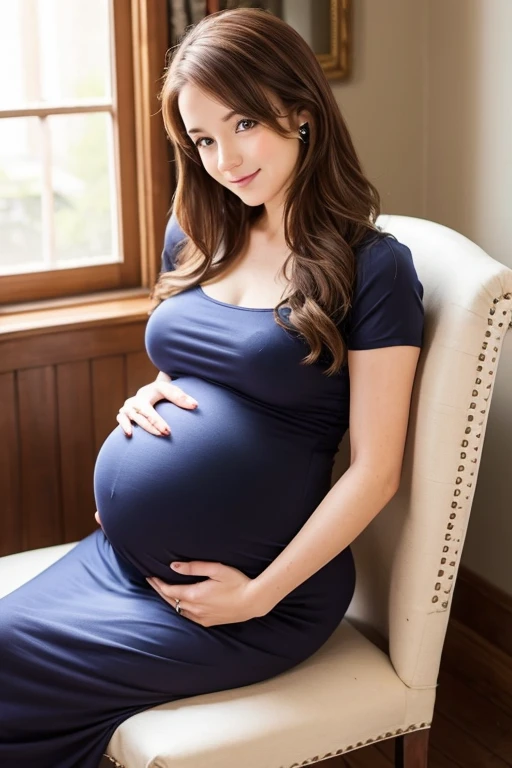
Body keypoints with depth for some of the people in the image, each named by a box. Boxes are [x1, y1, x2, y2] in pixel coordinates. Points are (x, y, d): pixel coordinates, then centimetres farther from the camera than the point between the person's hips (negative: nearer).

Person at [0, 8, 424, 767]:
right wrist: (147, 399, 0)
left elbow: (375, 471, -12)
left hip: (258, 594, -6)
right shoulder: (196, 238, 7)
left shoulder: (373, 268, -12)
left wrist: (258, 595, -14)